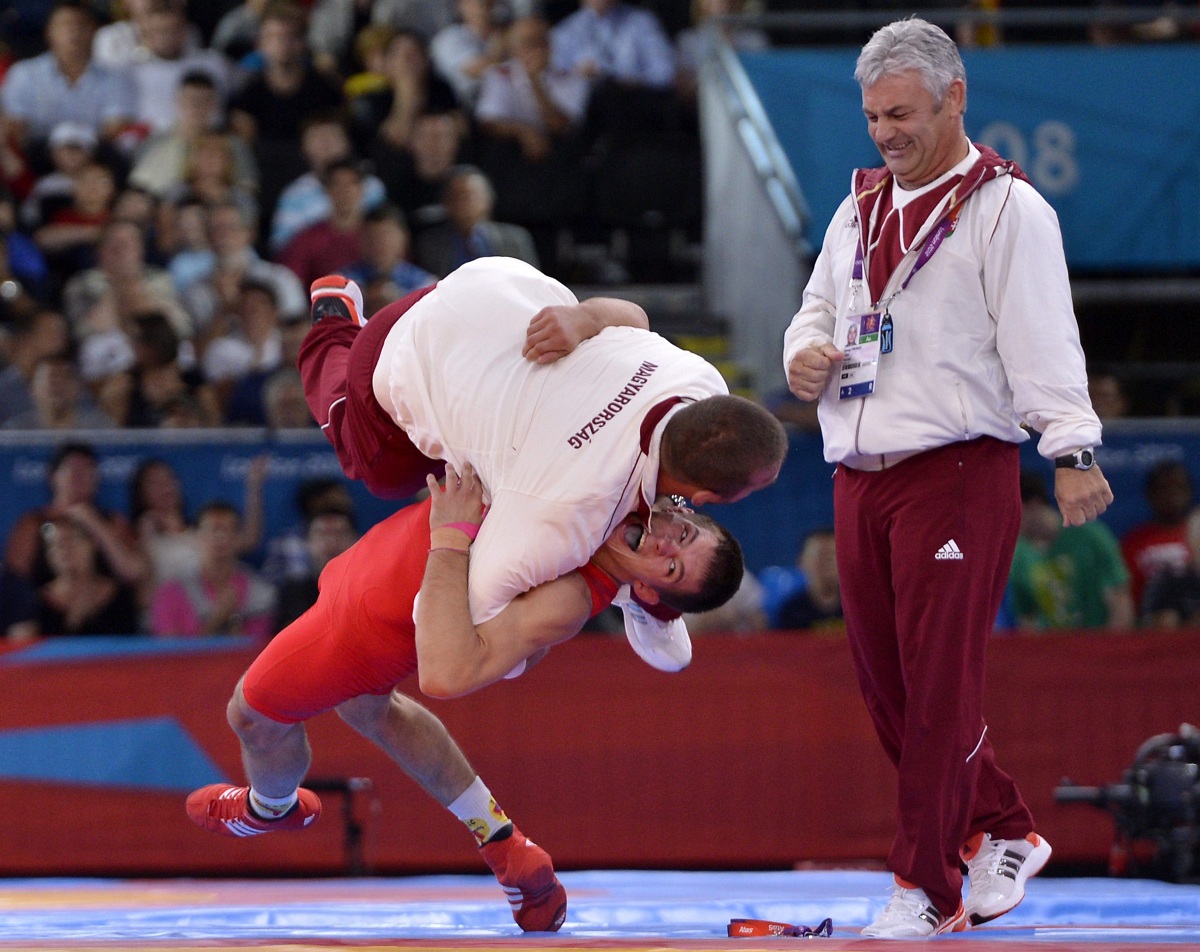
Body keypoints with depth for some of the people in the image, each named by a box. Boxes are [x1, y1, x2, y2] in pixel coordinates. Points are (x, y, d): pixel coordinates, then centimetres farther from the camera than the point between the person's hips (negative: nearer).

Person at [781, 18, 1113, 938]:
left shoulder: (1006, 207, -4)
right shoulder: (860, 210, 18)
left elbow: (1042, 338, -11)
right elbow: (820, 305, 28)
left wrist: (1073, 450, -22)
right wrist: (805, 352, 4)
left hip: (958, 474, -7)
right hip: (861, 476, 7)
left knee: (938, 688, -8)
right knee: (887, 686, 8)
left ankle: (928, 893, -3)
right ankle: (1004, 833, 24)